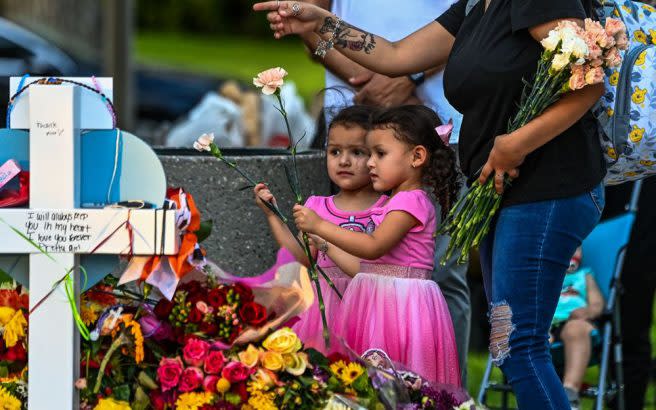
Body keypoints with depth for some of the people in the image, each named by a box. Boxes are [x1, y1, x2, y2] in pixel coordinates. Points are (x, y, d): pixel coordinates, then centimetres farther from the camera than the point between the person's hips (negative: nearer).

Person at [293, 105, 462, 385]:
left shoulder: (411, 201, -11)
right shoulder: (395, 201, 20)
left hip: (400, 299, -10)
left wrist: (319, 226, -21)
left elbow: (374, 247, -21)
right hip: (377, 299, 10)